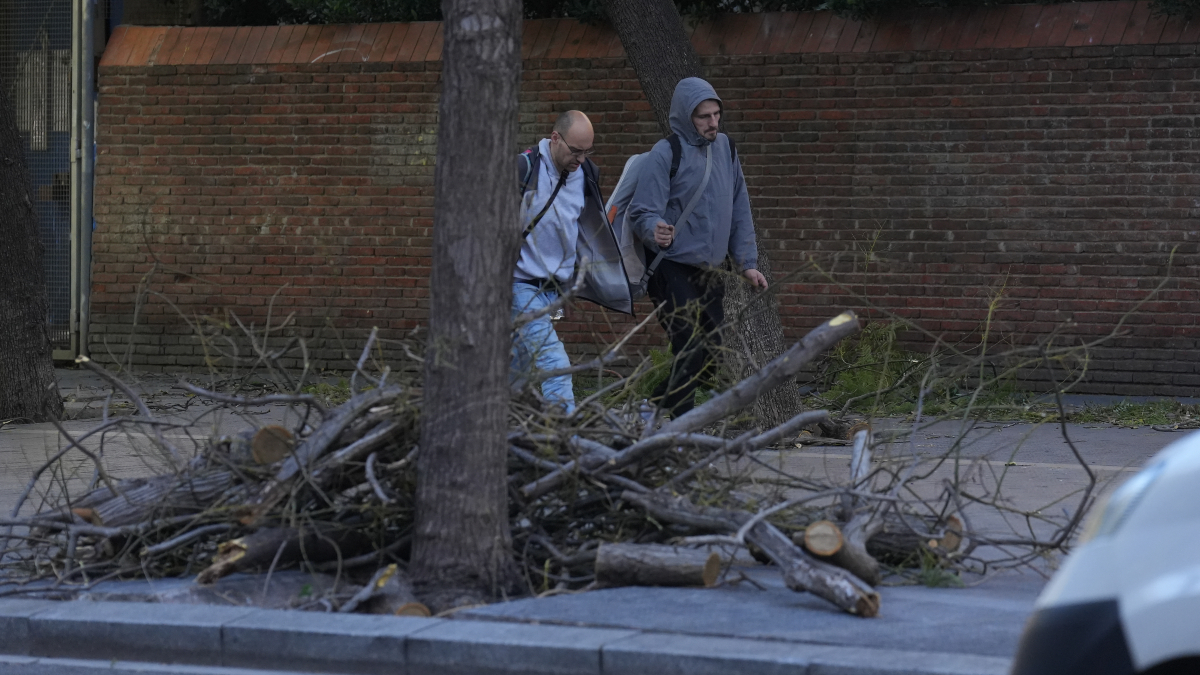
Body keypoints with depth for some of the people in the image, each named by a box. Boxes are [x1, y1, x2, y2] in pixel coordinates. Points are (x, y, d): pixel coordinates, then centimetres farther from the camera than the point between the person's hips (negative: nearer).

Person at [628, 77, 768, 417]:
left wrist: (746, 262, 12)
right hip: (671, 269, -7)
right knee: (690, 349, -15)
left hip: (709, 270, 7)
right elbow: (641, 212, -13)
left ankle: (655, 408, 21)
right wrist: (655, 230, -36)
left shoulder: (725, 147, 10)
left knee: (710, 351, 8)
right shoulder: (665, 154, -10)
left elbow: (739, 209, 17)